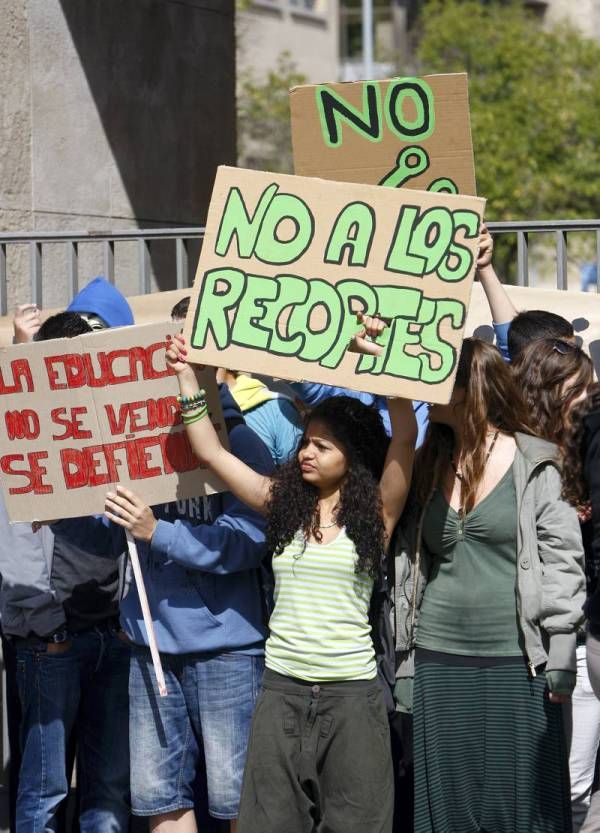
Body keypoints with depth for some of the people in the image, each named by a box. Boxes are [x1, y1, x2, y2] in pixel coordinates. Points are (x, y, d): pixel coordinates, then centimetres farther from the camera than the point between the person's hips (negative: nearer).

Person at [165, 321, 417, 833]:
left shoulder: (376, 513, -2)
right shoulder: (284, 503, 7)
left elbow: (406, 435, -14)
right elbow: (211, 451, 6)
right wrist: (187, 376, 0)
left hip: (351, 691, -3)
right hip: (282, 687, 4)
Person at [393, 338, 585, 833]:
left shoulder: (533, 464, -2)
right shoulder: (428, 466, 10)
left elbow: (560, 558, -4)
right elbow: (409, 568, 13)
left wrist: (561, 655, -9)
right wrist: (405, 663, 10)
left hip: (518, 664, -4)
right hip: (437, 663, 4)